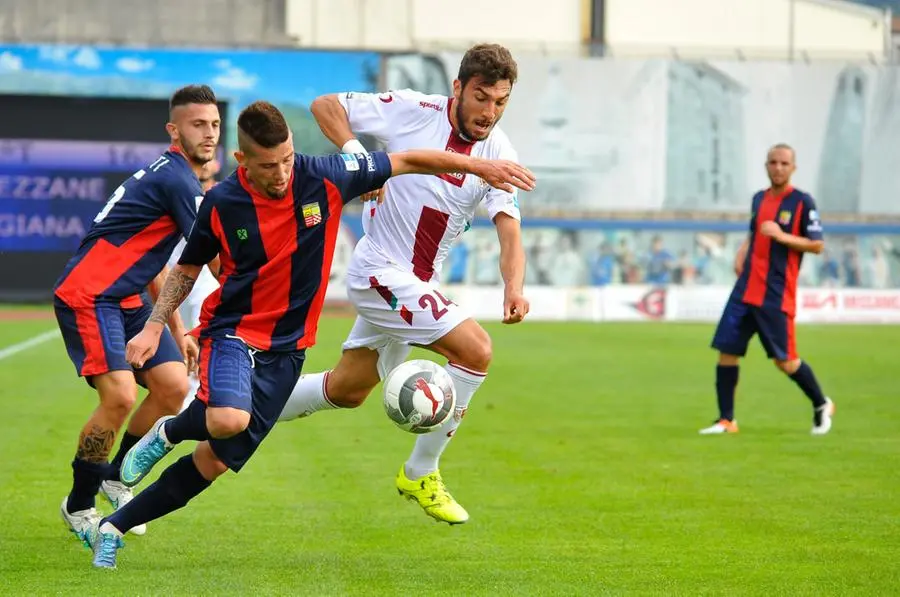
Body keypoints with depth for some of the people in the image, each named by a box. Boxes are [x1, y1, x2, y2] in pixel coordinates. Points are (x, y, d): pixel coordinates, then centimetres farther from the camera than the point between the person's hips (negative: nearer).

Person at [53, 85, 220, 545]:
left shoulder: (172, 175, 15)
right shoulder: (176, 179, -18)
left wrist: (176, 329, 22)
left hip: (126, 300, 10)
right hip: (87, 296, -10)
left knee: (173, 385, 1)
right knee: (120, 395, -20)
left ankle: (117, 476, 20)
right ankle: (78, 506, -2)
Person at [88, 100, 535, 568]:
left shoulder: (323, 178, -11)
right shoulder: (221, 203, -10)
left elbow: (406, 161, -1)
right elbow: (187, 270, 7)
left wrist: (479, 166, -3)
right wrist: (154, 326, -3)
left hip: (286, 348, 2)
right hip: (231, 331, -2)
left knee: (215, 461, 2)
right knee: (229, 419, -34)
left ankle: (114, 526, 17)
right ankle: (168, 431, 1)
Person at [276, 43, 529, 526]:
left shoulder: (498, 153, -3)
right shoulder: (413, 112, -15)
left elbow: (509, 230, -12)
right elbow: (325, 105, -8)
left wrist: (513, 286, -31)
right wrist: (357, 156, -23)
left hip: (418, 284, 7)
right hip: (380, 271, -7)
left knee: (347, 390, 18)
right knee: (475, 349, -19)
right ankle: (420, 473, -6)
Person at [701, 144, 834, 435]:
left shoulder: (802, 202, -5)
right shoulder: (759, 199, 13)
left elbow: (817, 245, -7)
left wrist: (782, 236, -19)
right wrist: (742, 253, 9)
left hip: (777, 295, -6)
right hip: (746, 289, 6)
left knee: (784, 360, -3)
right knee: (726, 351, -2)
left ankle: (822, 406, 21)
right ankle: (726, 420, 7)